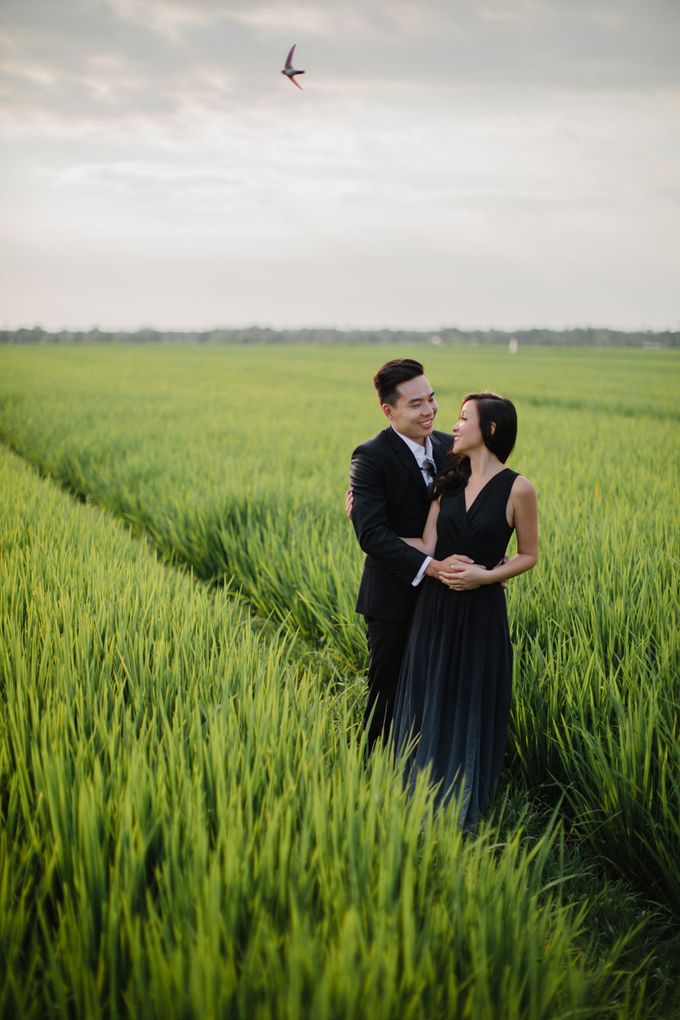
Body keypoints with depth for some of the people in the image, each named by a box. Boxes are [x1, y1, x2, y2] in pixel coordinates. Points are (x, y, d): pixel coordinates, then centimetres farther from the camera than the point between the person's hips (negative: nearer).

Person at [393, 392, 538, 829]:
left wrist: (486, 575, -16)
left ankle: (464, 804, 32)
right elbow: (427, 546, -4)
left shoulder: (517, 488, -10)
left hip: (481, 611, -4)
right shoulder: (449, 481, 3)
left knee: (472, 704, 10)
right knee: (428, 699, 13)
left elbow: (529, 555, -1)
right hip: (436, 606, 4)